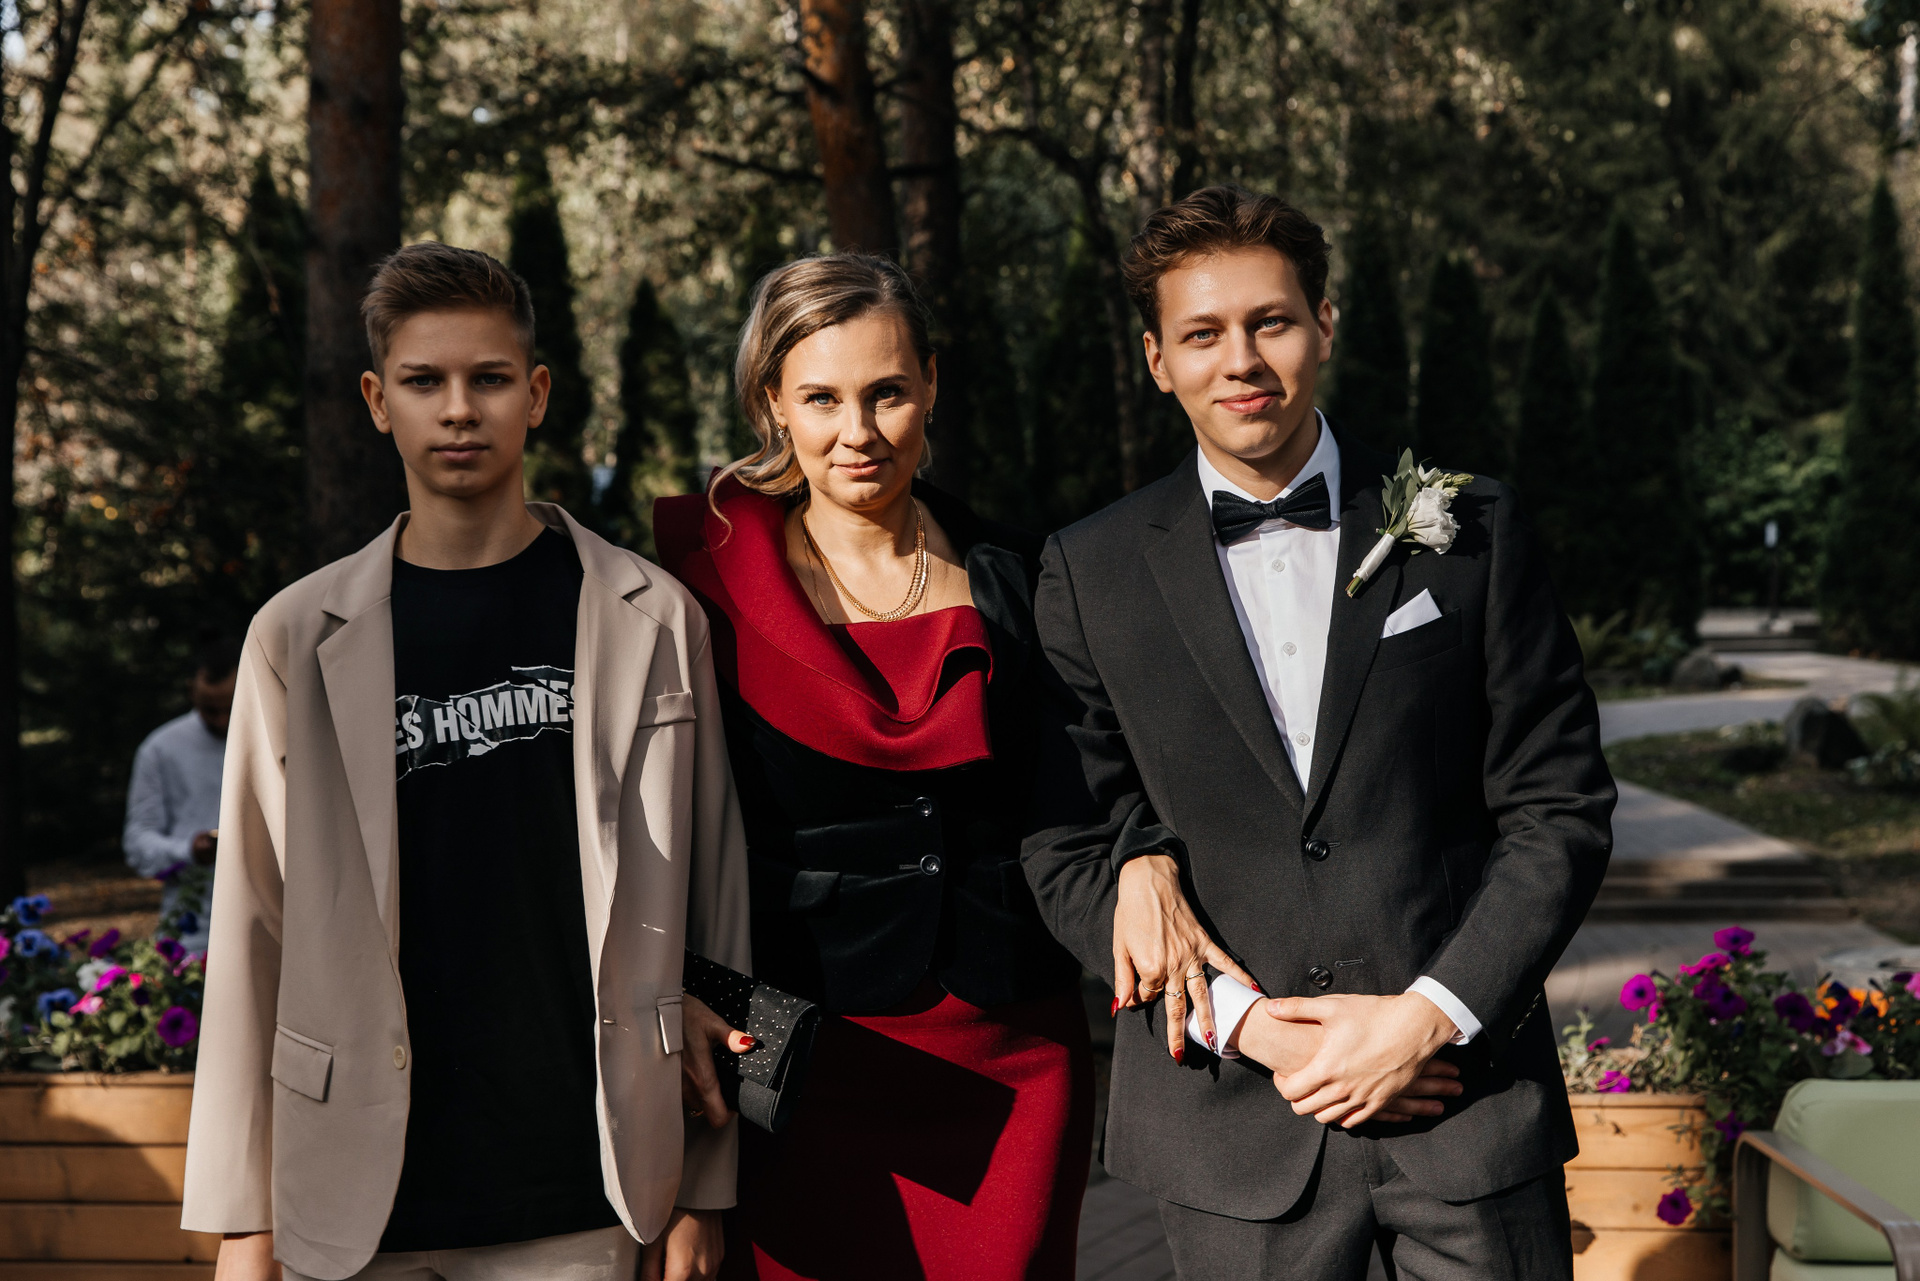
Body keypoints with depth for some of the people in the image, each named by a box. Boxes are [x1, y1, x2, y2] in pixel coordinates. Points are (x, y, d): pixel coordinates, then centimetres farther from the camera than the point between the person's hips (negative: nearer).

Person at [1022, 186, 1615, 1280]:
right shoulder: (1091, 572, 3)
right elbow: (1066, 849, 2)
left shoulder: (1471, 529, 2)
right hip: (1233, 1121, 0)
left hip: (1470, 1087, 0)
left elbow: (1561, 809, 2)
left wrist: (1430, 1016, -9)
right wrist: (1249, 1025, -9)